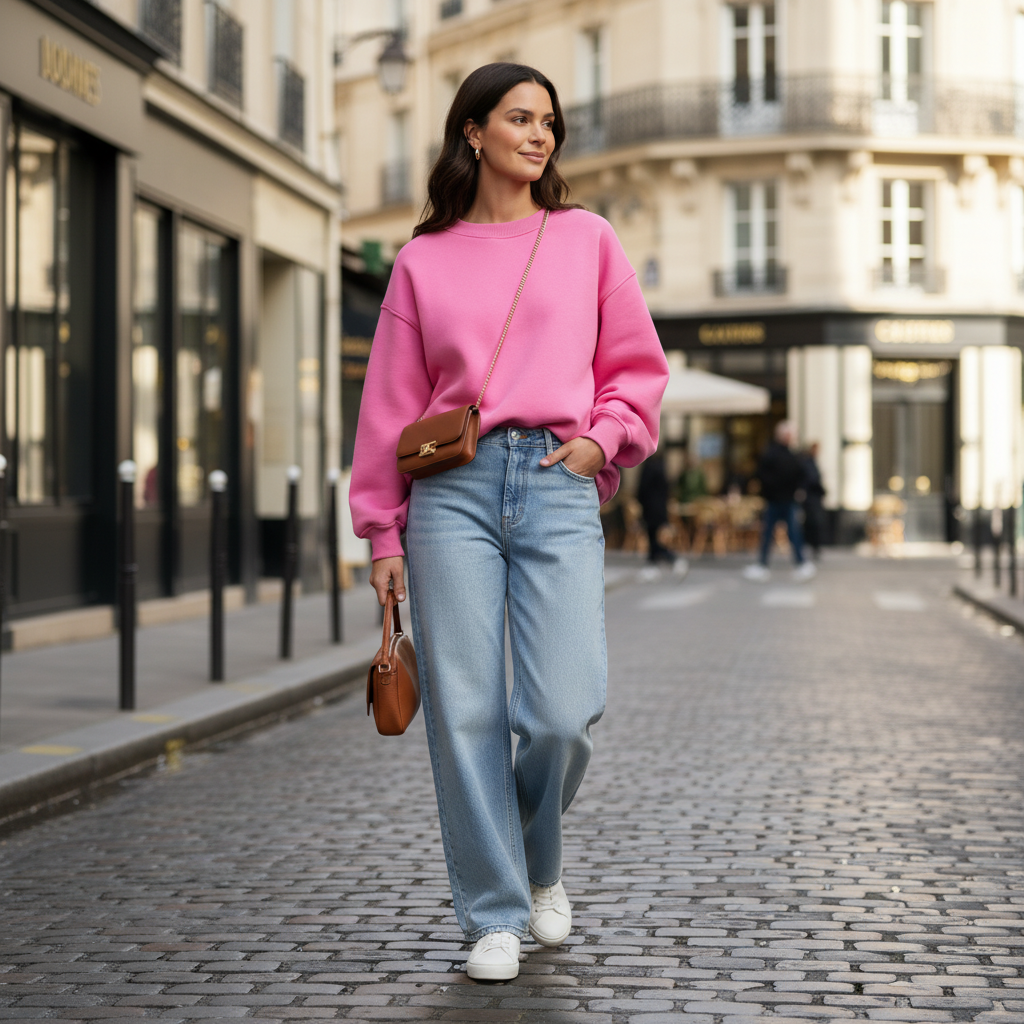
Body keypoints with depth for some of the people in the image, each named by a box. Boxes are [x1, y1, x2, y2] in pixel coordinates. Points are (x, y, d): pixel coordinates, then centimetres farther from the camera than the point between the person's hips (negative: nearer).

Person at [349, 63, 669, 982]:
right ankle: (495, 914, 10)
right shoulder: (424, 261, 12)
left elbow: (638, 366, 17)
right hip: (452, 490, 0)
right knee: (465, 712, -2)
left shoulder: (587, 240, 13)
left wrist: (603, 435, -2)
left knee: (565, 711, -12)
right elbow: (391, 404, 11)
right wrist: (384, 532, 7)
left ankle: (540, 862, 19)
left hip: (558, 488, 0)